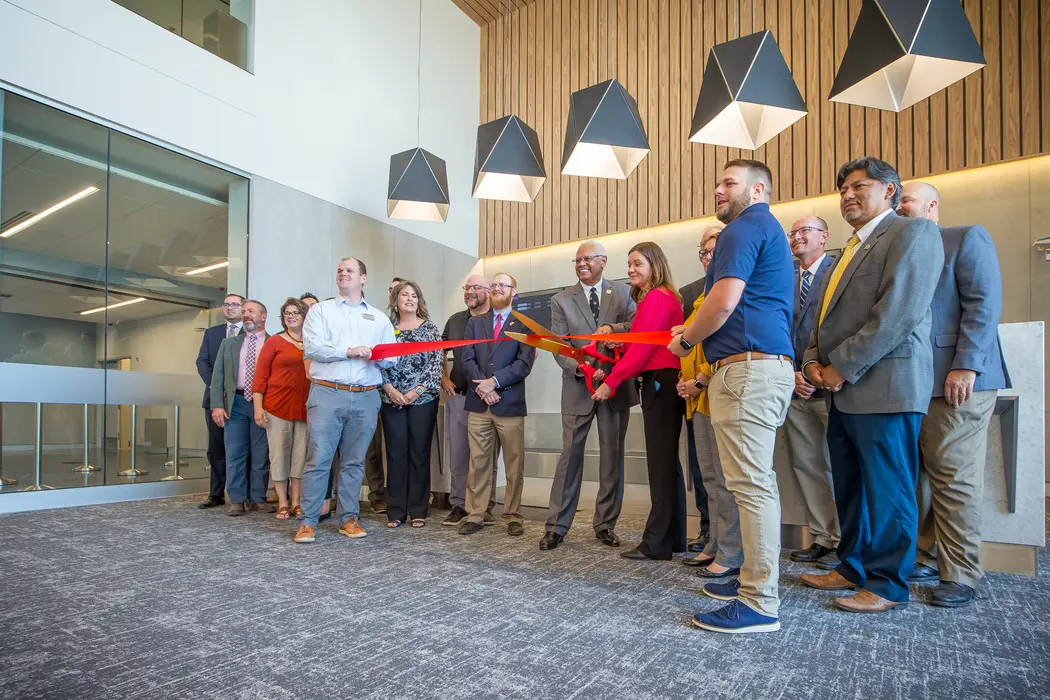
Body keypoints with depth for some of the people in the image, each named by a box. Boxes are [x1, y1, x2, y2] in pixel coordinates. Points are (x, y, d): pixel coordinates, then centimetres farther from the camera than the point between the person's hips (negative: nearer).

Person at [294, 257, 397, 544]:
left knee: (354, 462, 8)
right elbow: (311, 347, -5)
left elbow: (392, 358, 10)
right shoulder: (321, 310, 11)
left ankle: (348, 518, 17)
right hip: (327, 393, -2)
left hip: (366, 398, 2)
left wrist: (379, 356, -12)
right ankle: (308, 521, 6)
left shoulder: (379, 318, 17)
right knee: (318, 459, -3)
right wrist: (349, 352, -13)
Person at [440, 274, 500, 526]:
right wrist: (443, 378, 10)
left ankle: (486, 506, 18)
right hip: (458, 395, 4)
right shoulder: (455, 320, 11)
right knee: (458, 453, 7)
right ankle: (458, 504, 19)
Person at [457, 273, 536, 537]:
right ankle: (475, 514, 16)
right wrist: (481, 386, -11)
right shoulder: (474, 322, 15)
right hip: (478, 403, 3)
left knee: (514, 465, 3)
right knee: (478, 462, 7)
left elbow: (524, 363, -6)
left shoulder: (525, 324, 5)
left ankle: (513, 517, 14)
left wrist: (494, 381, -15)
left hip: (510, 404, -2)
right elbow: (467, 359, 5)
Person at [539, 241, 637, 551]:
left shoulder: (623, 292, 7)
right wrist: (581, 368, -20)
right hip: (578, 387, -1)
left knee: (612, 456, 8)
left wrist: (612, 328, -22)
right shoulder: (561, 300, 4)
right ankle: (556, 526, 9)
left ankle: (606, 525, 21)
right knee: (570, 454, 1)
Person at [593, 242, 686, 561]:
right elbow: (641, 345, 12)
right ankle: (673, 538, 23)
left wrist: (611, 382, -11)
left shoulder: (657, 297, -10)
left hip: (659, 383, -10)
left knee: (661, 463, -5)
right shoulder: (663, 297, 19)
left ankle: (657, 543, 2)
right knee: (666, 461, 13)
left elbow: (642, 348, -15)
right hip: (662, 383, 10)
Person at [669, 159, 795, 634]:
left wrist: (686, 341, -3)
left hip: (747, 368, -11)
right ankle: (754, 579, 25)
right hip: (766, 367, 11)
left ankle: (760, 604, -1)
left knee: (752, 484, -8)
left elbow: (724, 301, -19)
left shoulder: (745, 227, -6)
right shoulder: (769, 231, 26)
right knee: (756, 482, 14)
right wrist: (695, 333, 20)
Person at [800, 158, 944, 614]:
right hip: (844, 389, 9)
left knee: (887, 489, 2)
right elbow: (826, 316, 21)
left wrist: (842, 367, -16)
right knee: (849, 487, 15)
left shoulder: (913, 231, -4)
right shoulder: (852, 248, 23)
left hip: (884, 385, -9)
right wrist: (813, 361, 3)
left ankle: (887, 584, 15)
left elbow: (898, 312, -17)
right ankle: (854, 568, 29)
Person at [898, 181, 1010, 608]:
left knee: (954, 478, -2)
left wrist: (966, 366, -18)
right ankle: (927, 560, 20)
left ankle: (960, 576, 9)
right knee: (918, 477, 8)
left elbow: (985, 304, -8)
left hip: (954, 379, -5)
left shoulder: (967, 238, 3)